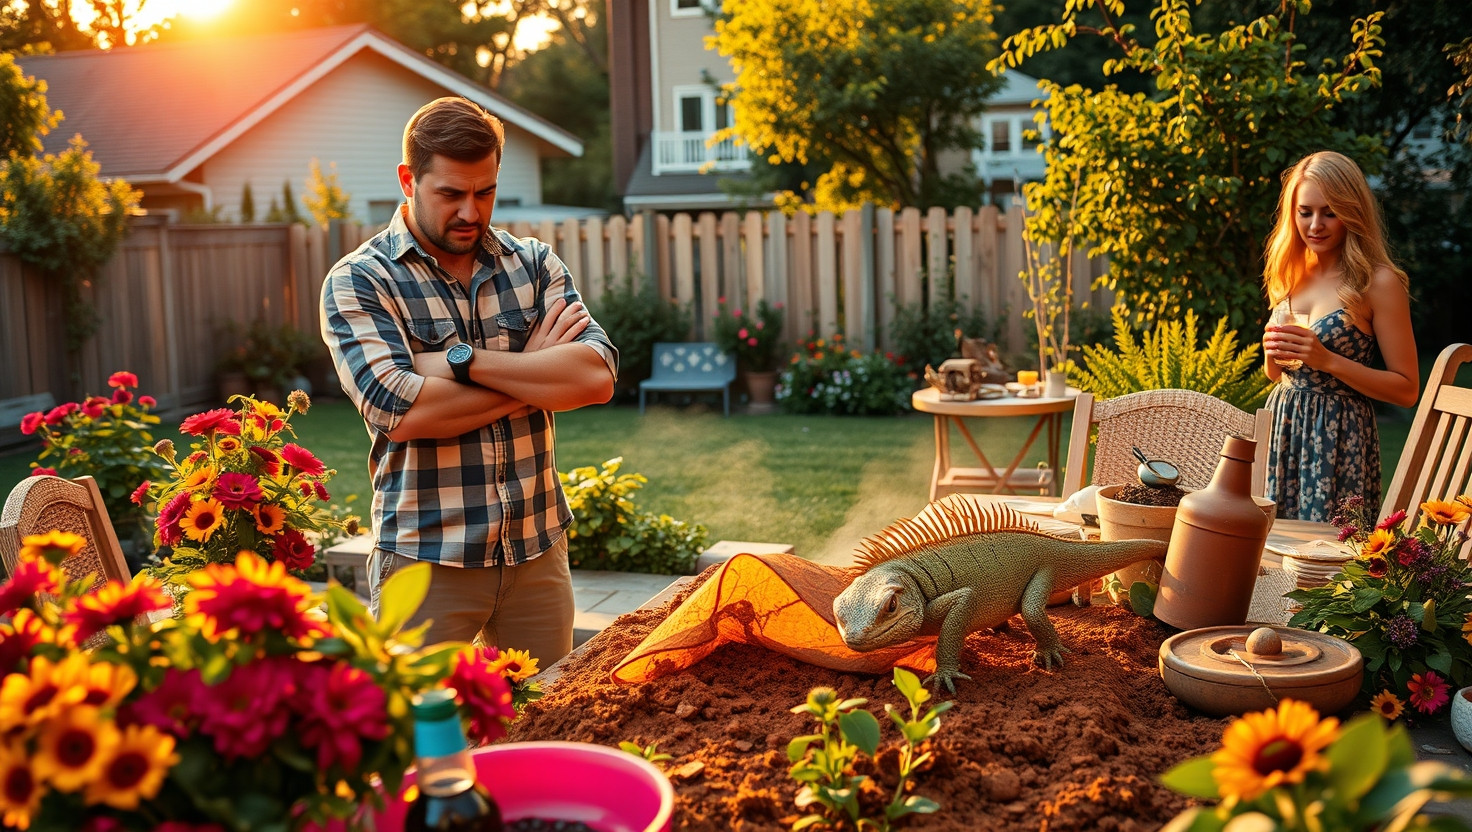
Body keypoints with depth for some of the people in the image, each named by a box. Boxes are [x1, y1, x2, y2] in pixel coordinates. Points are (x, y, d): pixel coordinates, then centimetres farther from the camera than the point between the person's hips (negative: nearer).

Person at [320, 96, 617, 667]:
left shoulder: (533, 263, 6)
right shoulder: (358, 282, -5)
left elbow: (598, 375, -10)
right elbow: (399, 411, -20)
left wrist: (463, 360, -17)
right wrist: (535, 373, -11)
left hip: (538, 548, 4)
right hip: (425, 559, -3)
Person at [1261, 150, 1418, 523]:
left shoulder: (1378, 283, -9)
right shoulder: (1289, 275, 9)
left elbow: (1407, 389, -9)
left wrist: (1327, 359, -18)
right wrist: (1272, 354, -4)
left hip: (1339, 439, -5)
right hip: (1281, 428, 5)